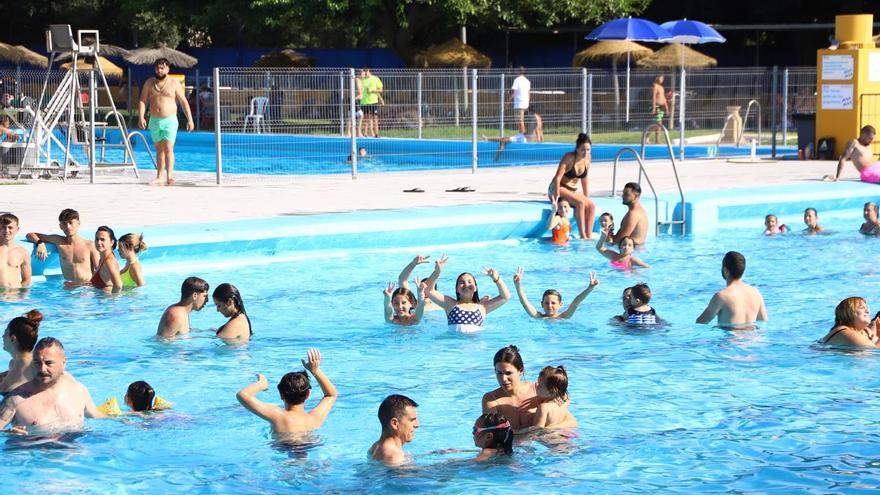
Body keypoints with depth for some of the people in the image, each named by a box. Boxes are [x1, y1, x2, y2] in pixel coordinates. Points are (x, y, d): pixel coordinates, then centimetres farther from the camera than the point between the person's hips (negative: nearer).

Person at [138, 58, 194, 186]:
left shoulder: (174, 83, -1)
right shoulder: (149, 83, 6)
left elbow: (184, 102, 0)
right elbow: (142, 101, 3)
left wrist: (189, 119, -5)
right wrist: (141, 117, -11)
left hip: (169, 120, -4)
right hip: (154, 121, 4)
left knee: (168, 149, -15)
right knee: (159, 150, 10)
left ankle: (169, 176, -22)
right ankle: (159, 177, 13)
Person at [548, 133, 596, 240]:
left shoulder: (588, 159, 1)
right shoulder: (569, 157, -18)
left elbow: (585, 179, 12)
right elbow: (557, 178, -22)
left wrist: (587, 198, 9)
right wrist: (556, 196, -27)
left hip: (572, 191, 7)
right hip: (558, 189, -7)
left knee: (591, 206, -16)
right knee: (580, 202, -30)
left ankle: (589, 237, -18)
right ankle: (582, 236, -28)